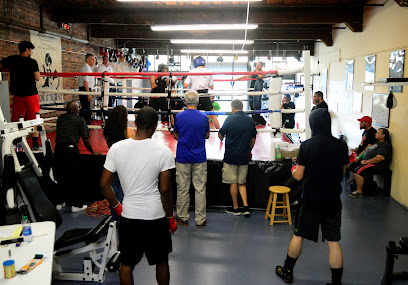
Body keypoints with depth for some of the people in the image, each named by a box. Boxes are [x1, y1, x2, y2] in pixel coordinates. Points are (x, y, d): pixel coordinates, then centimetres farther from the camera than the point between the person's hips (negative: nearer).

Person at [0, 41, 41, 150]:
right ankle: (35, 145, 4)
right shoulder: (32, 62, -8)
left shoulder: (12, 60, 4)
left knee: (15, 120, 10)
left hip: (17, 95, 4)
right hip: (31, 94, -4)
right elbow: (37, 78, -8)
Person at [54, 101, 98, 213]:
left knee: (60, 177, 15)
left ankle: (59, 203, 24)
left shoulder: (60, 118, 15)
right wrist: (93, 152, 11)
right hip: (71, 149, -5)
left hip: (58, 148, 5)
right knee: (73, 177, 4)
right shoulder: (80, 120, 1)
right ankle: (75, 205, 10)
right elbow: (86, 140, -1)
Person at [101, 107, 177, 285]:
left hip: (128, 217, 2)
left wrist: (117, 206, 13)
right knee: (161, 262, 20)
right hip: (156, 217, -1)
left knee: (126, 264, 18)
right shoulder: (163, 152, -13)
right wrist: (170, 217, 2)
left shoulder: (116, 148, -6)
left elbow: (104, 184, -2)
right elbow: (165, 190, -12)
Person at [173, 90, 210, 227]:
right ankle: (200, 219, 13)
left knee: (182, 189, 9)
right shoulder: (203, 117, -4)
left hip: (182, 158, 0)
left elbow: (175, 136, 6)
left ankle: (182, 217, 20)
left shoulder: (179, 116, -5)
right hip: (200, 158, 0)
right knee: (200, 188, 6)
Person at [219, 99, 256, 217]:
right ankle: (246, 206, 6)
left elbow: (220, 135, -1)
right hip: (244, 156, 4)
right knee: (242, 183, 14)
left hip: (231, 156, -4)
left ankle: (235, 208, 15)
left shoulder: (230, 119, -9)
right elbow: (253, 139, 13)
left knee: (233, 183, 6)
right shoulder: (250, 120, 5)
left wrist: (222, 138, 23)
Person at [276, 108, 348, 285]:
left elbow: (298, 176, -9)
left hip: (310, 199, -1)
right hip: (333, 199, 1)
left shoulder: (306, 146, -13)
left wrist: (293, 171, 12)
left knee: (298, 235, 14)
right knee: (333, 241, 8)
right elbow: (342, 174, 5)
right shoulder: (341, 146, -6)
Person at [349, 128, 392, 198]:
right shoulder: (377, 142, 19)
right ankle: (356, 183, 13)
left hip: (376, 164, -10)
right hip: (367, 161, 10)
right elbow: (368, 152, 26)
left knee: (358, 171, -27)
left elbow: (380, 158, -25)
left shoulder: (385, 144, -13)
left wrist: (366, 162, -23)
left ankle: (359, 192, -18)